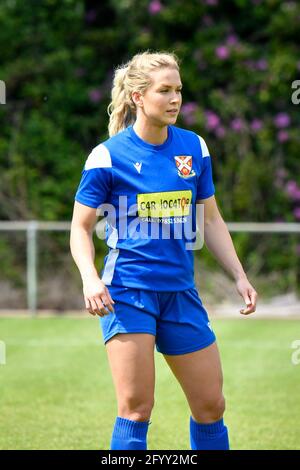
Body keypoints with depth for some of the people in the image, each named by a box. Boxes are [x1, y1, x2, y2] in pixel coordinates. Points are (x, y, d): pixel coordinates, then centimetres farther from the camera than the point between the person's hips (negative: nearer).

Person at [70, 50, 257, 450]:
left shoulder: (194, 148, 6)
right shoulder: (108, 155, -7)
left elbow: (211, 220, 16)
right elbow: (81, 228, -1)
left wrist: (239, 276, 9)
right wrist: (90, 279, -18)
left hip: (181, 293, 5)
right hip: (127, 292, -5)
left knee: (211, 404, 7)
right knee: (136, 408, -10)